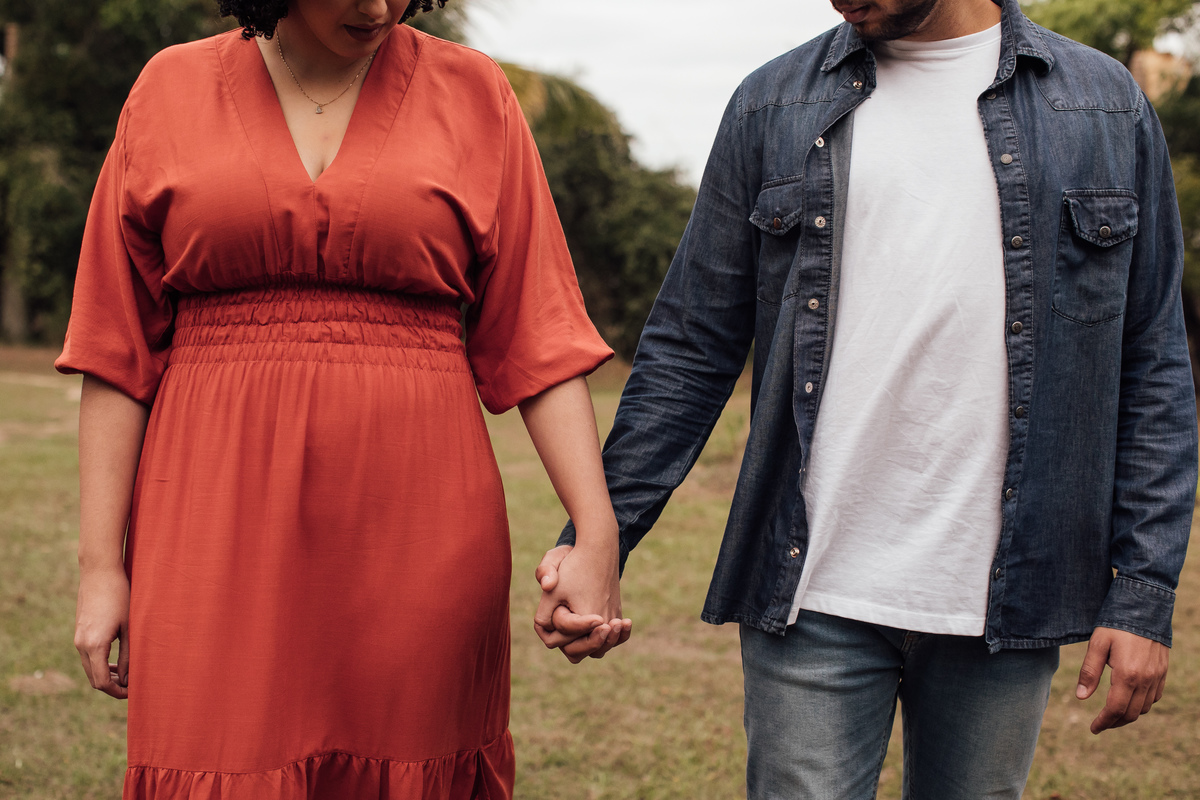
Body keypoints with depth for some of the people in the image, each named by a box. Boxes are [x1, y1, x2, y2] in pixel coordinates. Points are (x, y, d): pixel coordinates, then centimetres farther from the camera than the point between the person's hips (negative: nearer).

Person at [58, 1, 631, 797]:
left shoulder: (472, 95, 5)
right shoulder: (172, 90, 6)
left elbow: (537, 338, 1)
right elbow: (119, 352, 5)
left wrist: (598, 537, -7)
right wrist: (100, 563, 0)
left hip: (414, 536, 0)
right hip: (222, 530, 0)